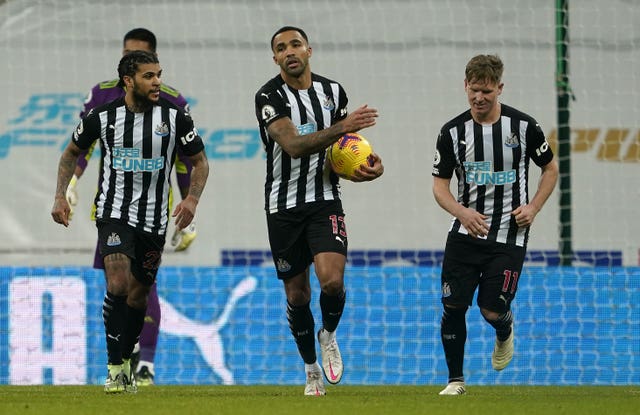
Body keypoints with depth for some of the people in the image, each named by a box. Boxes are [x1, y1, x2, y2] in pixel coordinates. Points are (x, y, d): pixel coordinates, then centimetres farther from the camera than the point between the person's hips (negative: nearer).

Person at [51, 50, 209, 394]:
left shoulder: (175, 116, -6)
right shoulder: (103, 116, -6)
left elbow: (200, 162, 5)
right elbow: (71, 153, 10)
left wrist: (192, 199, -12)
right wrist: (60, 196, 0)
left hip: (154, 219, 2)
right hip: (114, 211, -2)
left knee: (137, 296, 11)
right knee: (117, 284, -22)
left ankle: (125, 362, 32)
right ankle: (115, 368, -14)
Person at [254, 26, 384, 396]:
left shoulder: (333, 91, 5)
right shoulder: (270, 97, -10)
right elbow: (293, 145, -24)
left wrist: (367, 164, -3)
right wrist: (342, 127, -33)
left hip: (325, 202, 1)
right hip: (284, 206, -1)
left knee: (332, 279, -20)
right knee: (297, 294, 5)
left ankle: (328, 336, 11)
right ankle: (312, 370, 25)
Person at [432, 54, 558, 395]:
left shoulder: (523, 126, -5)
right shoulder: (452, 132, -2)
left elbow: (550, 168, 9)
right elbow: (440, 185, 2)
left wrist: (533, 207, -6)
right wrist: (462, 212, -17)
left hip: (509, 236, -2)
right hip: (465, 235, 2)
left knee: (492, 310, -8)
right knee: (453, 306, -5)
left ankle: (505, 334, 30)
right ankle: (455, 380, 11)